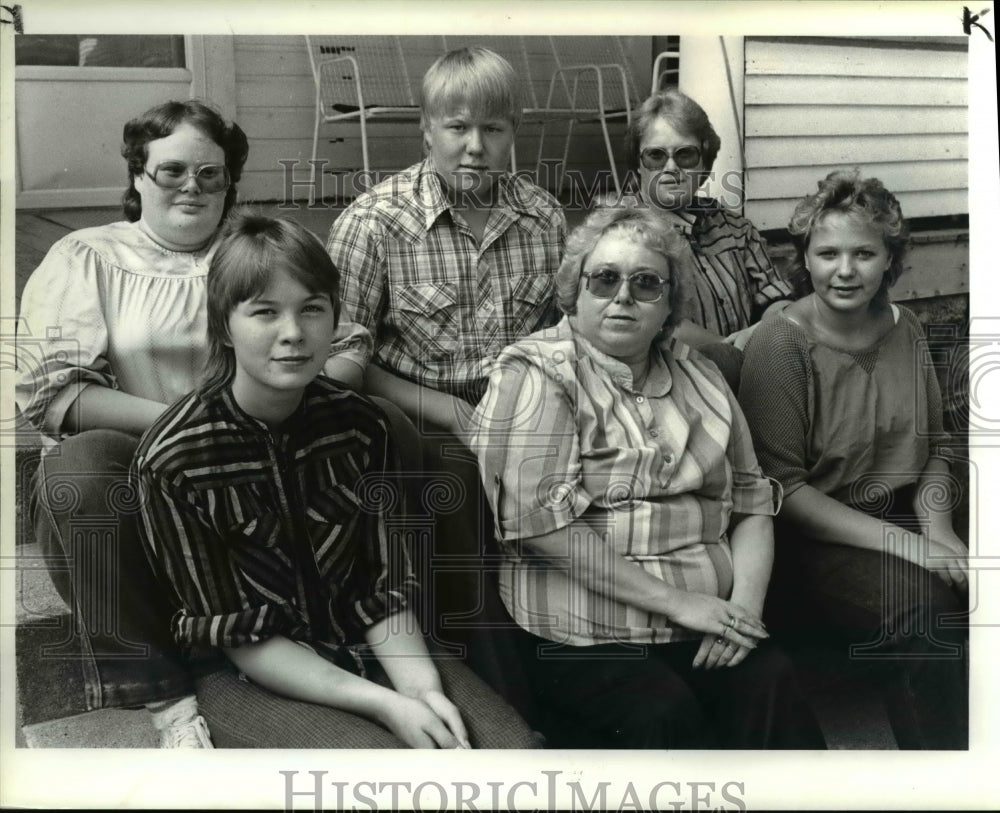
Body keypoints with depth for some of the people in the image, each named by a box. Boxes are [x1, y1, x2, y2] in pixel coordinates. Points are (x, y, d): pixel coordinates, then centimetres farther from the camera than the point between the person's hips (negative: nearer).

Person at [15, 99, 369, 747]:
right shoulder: (85, 258, 9)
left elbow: (351, 345, 7)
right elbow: (50, 392, -4)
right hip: (134, 462, -1)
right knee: (75, 470, -34)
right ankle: (164, 694, -25)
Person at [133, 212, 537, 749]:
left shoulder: (360, 425, -2)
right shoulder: (172, 461, -15)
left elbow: (382, 589, -1)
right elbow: (245, 640, -13)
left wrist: (421, 686, -19)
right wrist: (384, 705, -22)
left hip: (368, 652, 4)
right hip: (252, 681, -3)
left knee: (514, 745, -16)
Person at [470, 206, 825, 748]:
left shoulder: (697, 377, 17)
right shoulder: (536, 374, -3)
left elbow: (752, 501, 17)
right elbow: (541, 520, -14)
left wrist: (746, 603, -2)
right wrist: (675, 601, -14)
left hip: (707, 629, 5)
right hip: (584, 641, -5)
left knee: (773, 686, -23)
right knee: (665, 714, -31)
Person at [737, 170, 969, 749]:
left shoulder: (904, 330, 7)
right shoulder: (781, 346, -12)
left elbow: (934, 446, 17)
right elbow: (782, 488, -14)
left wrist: (937, 529, -3)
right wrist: (906, 545, -18)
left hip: (900, 518, 6)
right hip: (812, 541, -6)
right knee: (923, 605, -28)